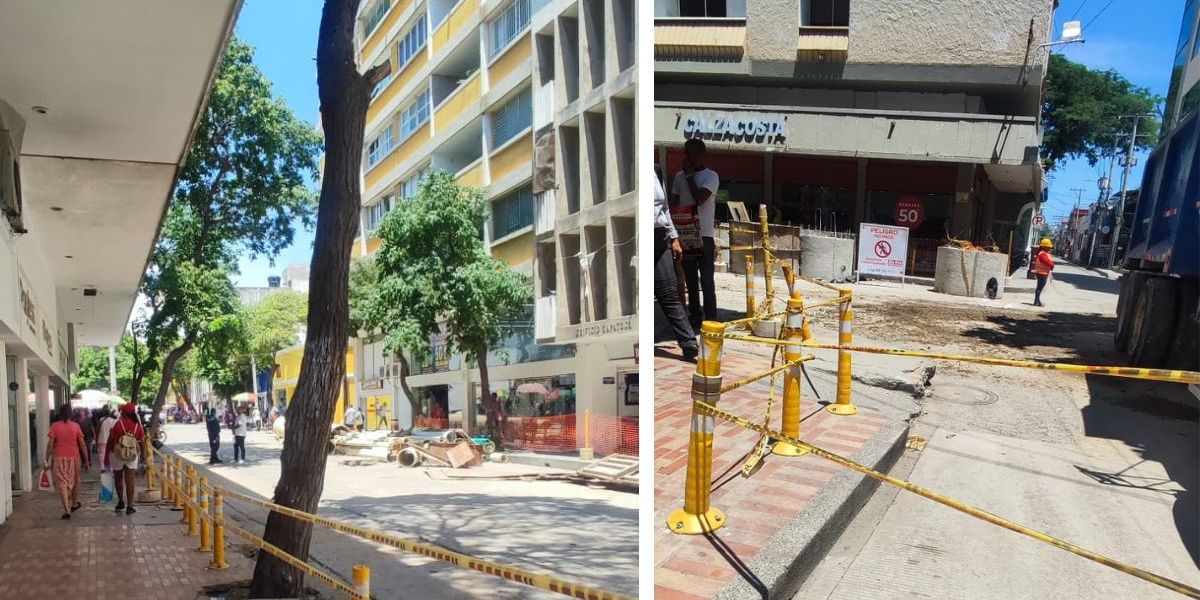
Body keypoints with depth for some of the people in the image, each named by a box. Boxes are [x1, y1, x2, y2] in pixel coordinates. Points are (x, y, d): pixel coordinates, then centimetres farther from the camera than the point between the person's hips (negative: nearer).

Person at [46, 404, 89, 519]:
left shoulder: (54, 426, -4)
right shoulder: (75, 426, -1)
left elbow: (50, 444, -8)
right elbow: (82, 444, -1)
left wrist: (47, 460, -1)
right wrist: (86, 461, 5)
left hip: (59, 458, -1)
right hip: (74, 457, 2)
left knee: (62, 483, -2)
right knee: (75, 481, 19)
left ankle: (66, 510, -10)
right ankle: (74, 504, 37)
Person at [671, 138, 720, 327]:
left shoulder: (711, 176, -5)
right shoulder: (679, 176, 10)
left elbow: (700, 198, -19)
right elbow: (673, 202, 10)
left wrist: (689, 175, -10)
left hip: (704, 235, -5)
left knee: (706, 280, -2)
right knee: (690, 279, 10)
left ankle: (710, 318, 3)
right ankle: (694, 316, 17)